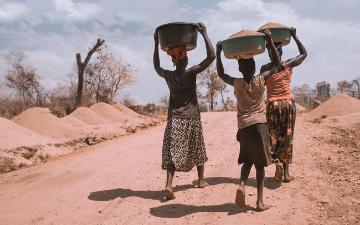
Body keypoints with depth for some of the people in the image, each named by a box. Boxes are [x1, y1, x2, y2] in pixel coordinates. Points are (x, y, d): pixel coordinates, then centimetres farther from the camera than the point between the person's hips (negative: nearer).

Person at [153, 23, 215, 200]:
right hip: (192, 119, -1)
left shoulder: (168, 75, 2)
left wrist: (156, 45, 25)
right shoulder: (191, 73, -8)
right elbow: (211, 56, -11)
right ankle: (201, 180, 30)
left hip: (174, 120, 2)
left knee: (172, 153, -3)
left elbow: (157, 67, 25)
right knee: (197, 150, 17)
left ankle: (169, 184, -20)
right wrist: (204, 33, -7)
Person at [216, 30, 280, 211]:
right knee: (260, 163, 6)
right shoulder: (260, 80, -3)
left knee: (247, 160, 19)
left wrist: (218, 52, 15)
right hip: (259, 125, -2)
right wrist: (270, 42, 5)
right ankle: (260, 201, 7)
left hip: (243, 127, 2)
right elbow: (276, 63, 8)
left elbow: (221, 73, 17)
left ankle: (242, 184, -6)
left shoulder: (236, 83, 0)